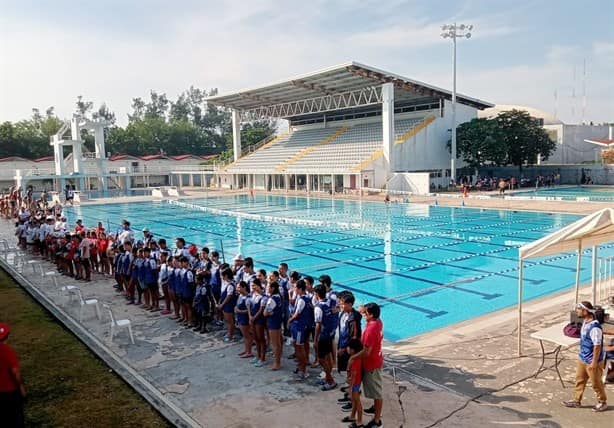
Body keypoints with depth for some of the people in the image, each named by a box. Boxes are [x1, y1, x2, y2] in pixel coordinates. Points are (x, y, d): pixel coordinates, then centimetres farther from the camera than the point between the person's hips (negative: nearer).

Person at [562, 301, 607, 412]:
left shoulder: (595, 327, -29)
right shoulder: (585, 322, 0)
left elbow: (597, 346, -26)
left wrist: (594, 362, -22)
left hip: (592, 361, -9)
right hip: (582, 358, 9)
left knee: (596, 383, 11)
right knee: (579, 380, 17)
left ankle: (602, 402, 32)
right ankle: (576, 400, 30)